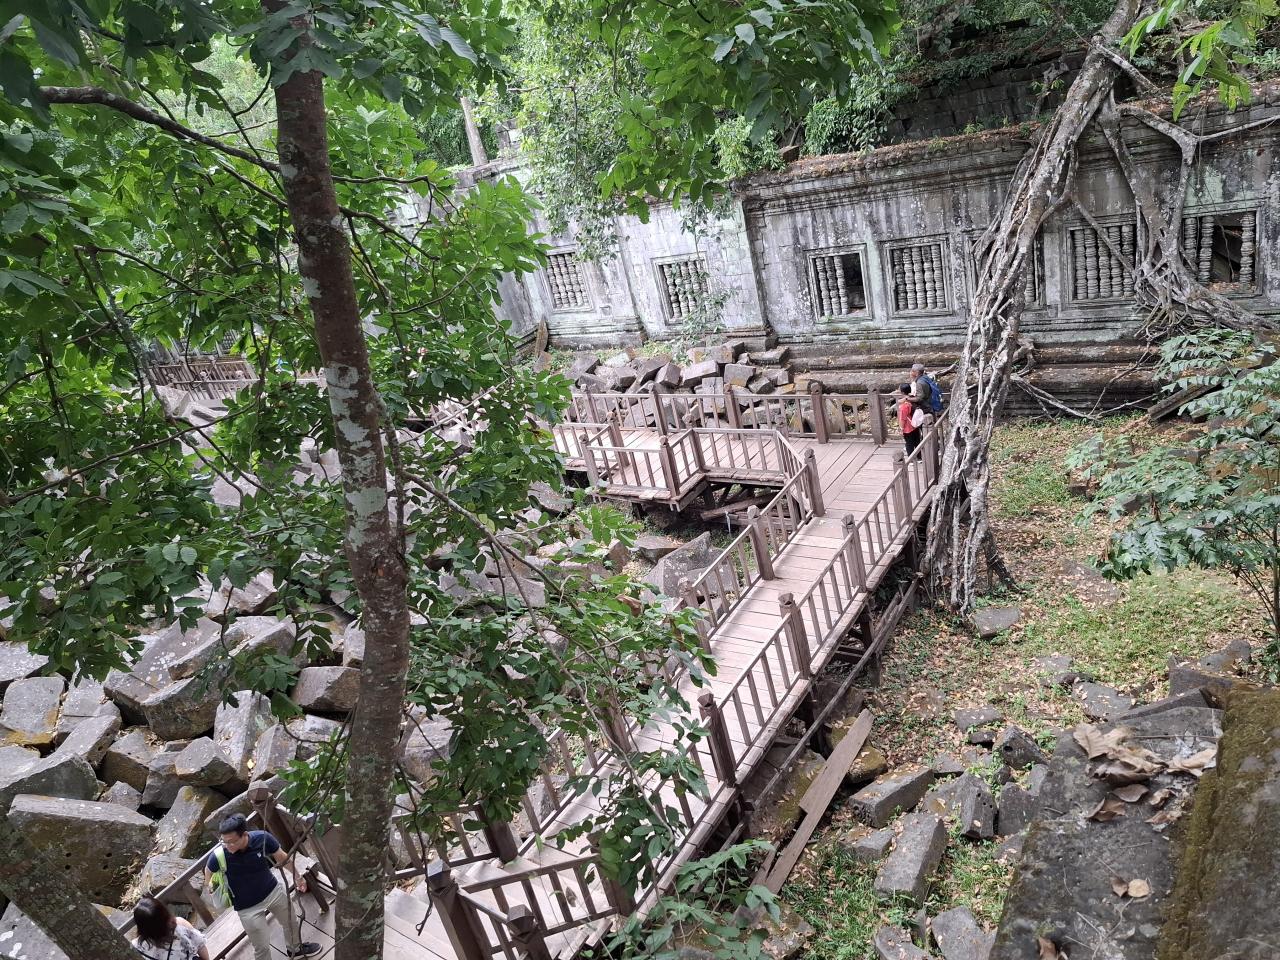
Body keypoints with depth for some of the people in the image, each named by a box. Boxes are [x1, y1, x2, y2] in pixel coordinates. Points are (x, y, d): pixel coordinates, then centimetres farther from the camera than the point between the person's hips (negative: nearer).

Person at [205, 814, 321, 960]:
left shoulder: (262, 838, -27)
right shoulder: (218, 856, -30)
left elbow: (282, 857, -5)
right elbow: (208, 871, -1)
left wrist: (297, 877, 6)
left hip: (274, 891, 3)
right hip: (248, 907, -3)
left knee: (291, 922, 26)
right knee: (262, 948, 9)